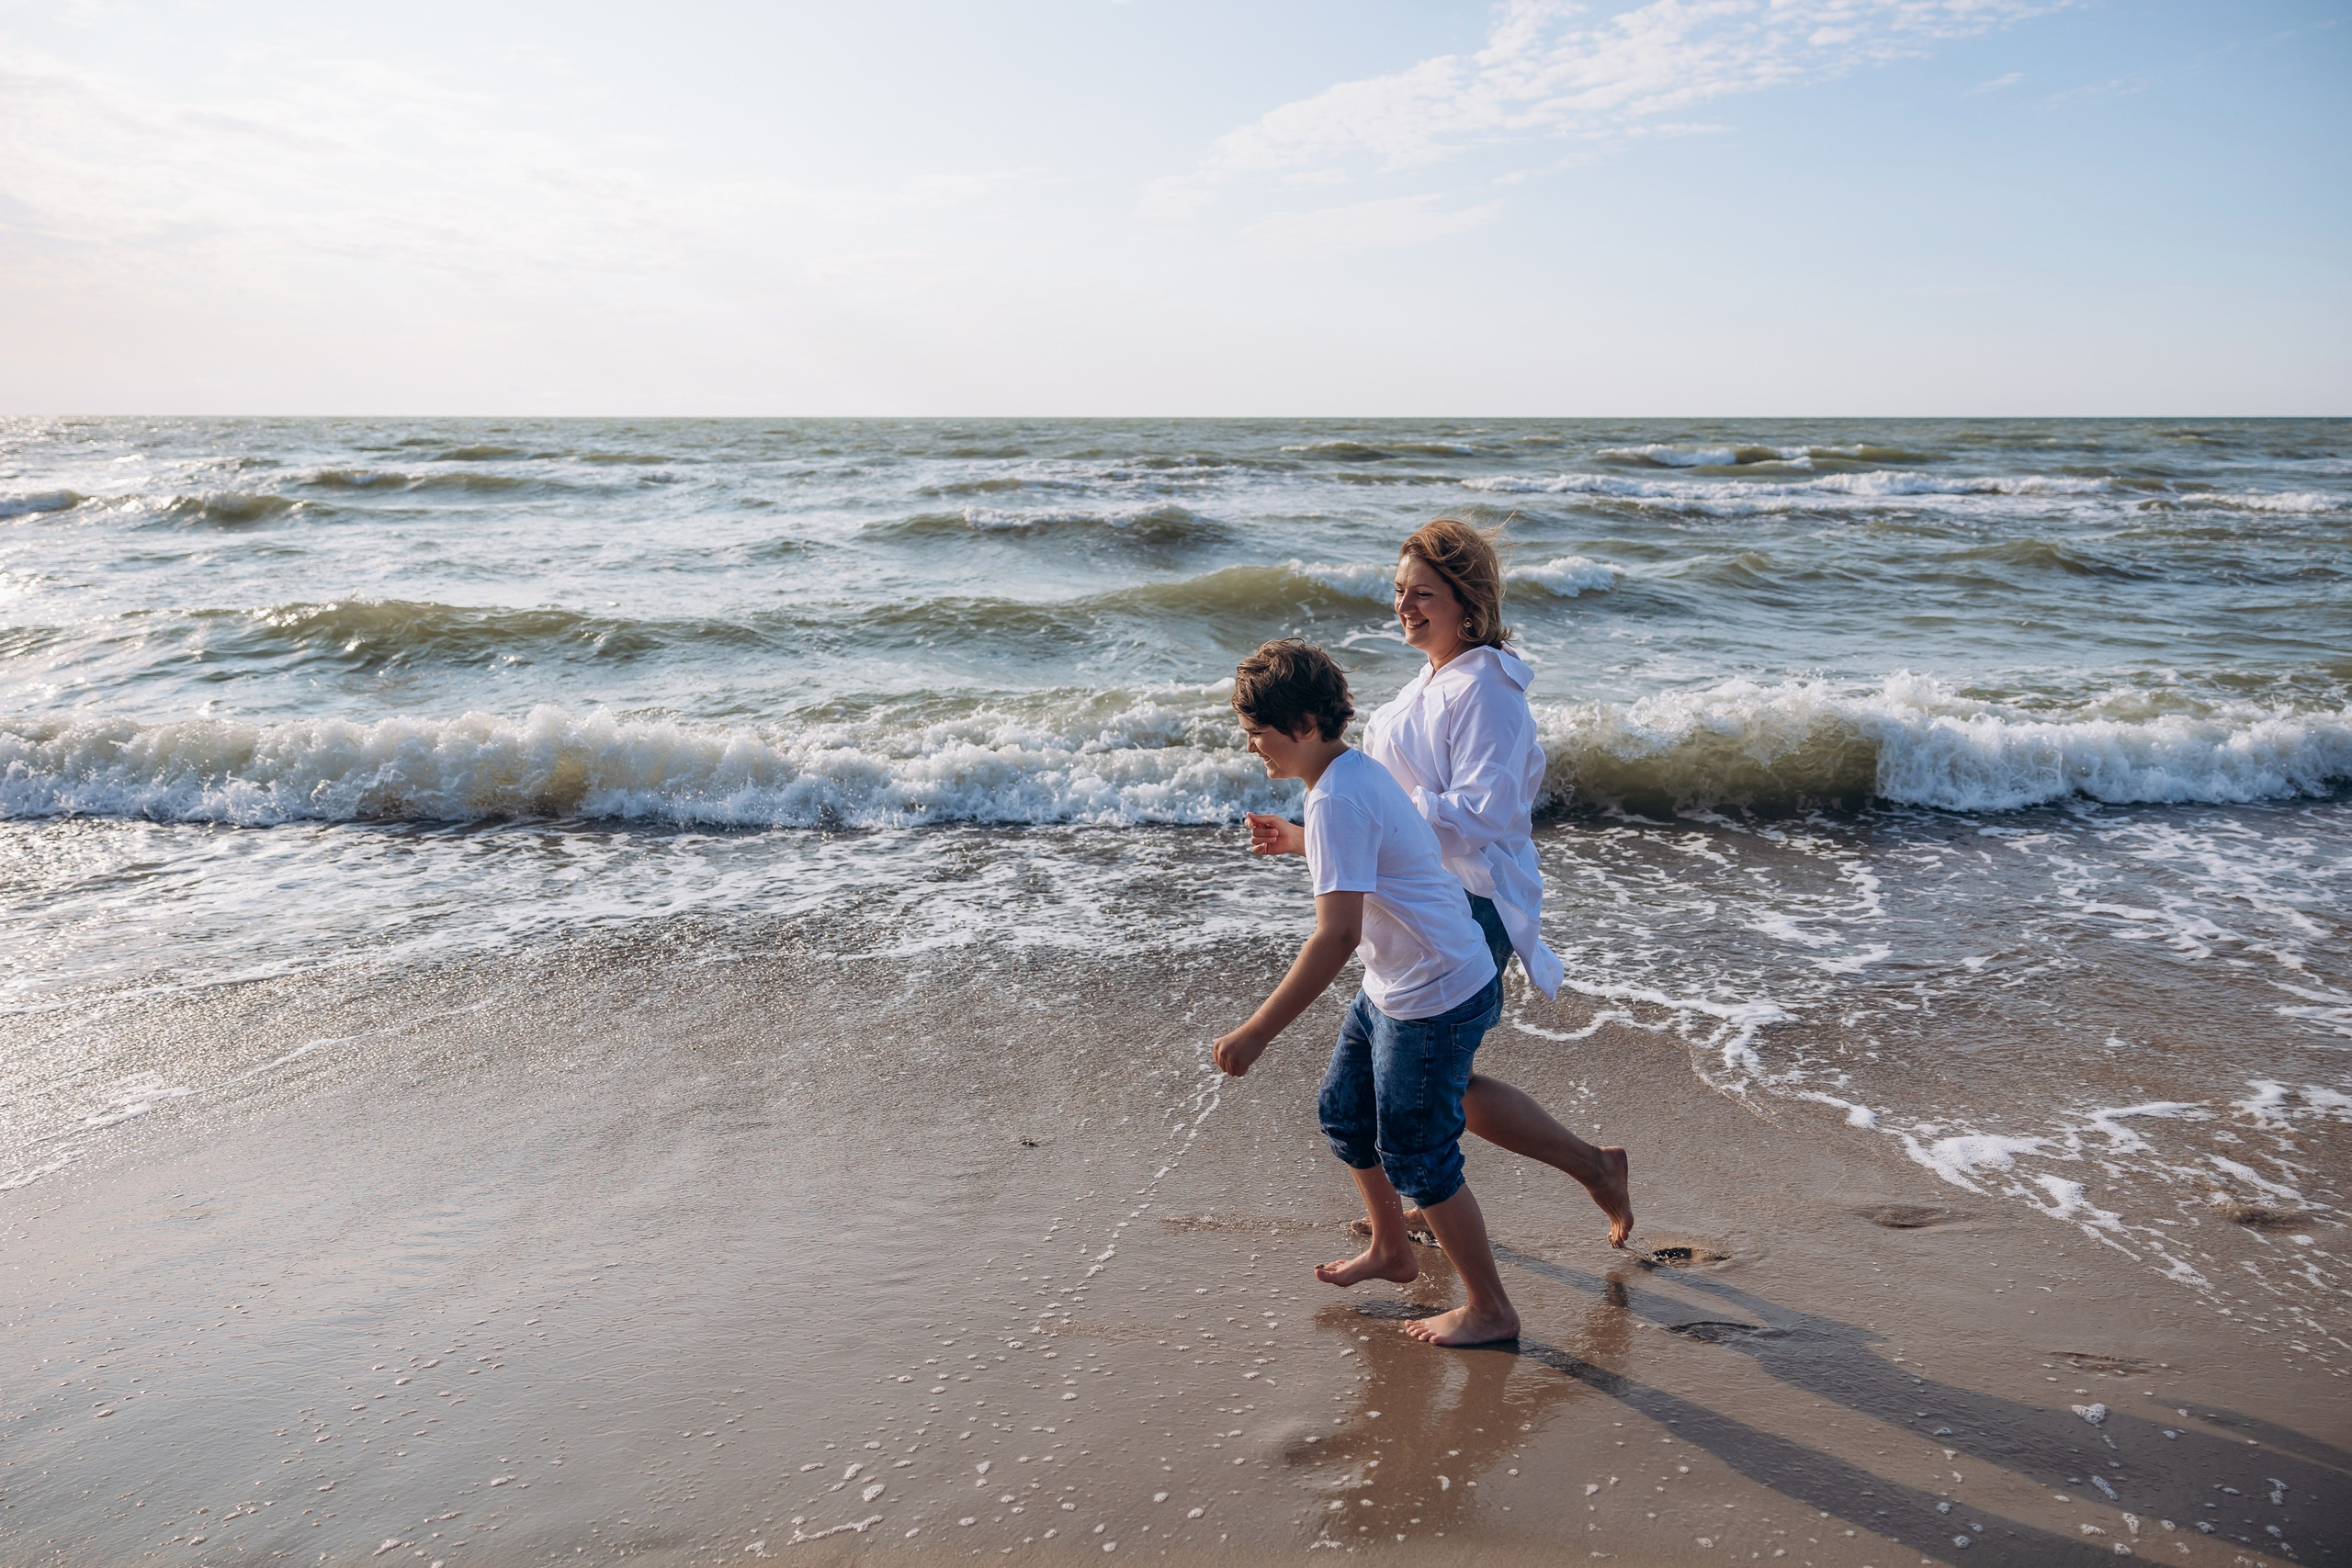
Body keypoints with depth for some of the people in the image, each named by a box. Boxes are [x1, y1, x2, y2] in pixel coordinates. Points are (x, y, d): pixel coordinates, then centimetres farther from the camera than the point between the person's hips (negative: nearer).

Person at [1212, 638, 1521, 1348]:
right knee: (1343, 1112, 22)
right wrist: (1296, 841, 38)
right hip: (1392, 990, 11)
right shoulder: (1356, 770, 4)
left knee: (1416, 1157, 3)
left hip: (1437, 1000, -10)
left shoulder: (1336, 802, -27)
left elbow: (1337, 933, -35)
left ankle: (1489, 1310, 20)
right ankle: (1391, 1249, 43)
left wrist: (1256, 1033, -33)